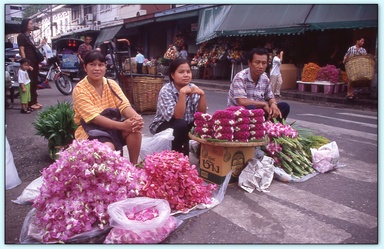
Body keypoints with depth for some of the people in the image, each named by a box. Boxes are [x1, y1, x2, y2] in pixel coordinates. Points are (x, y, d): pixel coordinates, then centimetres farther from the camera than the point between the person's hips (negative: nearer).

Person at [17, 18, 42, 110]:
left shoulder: (30, 37, 18)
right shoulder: (21, 36, -7)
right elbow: (22, 51, -14)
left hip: (34, 63, 9)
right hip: (28, 63, -8)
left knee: (35, 83, 10)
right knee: (29, 83, -6)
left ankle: (35, 101, 18)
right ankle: (30, 103, -2)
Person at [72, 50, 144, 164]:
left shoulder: (111, 84, 4)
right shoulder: (80, 89, -13)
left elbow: (124, 105, -9)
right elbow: (94, 117, -23)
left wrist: (136, 118, -33)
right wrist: (122, 125, -36)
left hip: (112, 123, 5)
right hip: (90, 129, -5)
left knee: (135, 128, -24)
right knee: (108, 148, -35)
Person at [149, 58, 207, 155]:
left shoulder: (192, 87, -7)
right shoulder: (166, 90, -21)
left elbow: (202, 113, -11)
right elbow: (177, 116, -32)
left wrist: (202, 94, -24)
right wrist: (182, 93, -38)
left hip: (185, 126, 5)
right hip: (163, 127, -4)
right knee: (180, 125, -34)